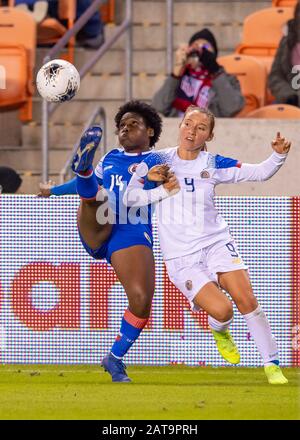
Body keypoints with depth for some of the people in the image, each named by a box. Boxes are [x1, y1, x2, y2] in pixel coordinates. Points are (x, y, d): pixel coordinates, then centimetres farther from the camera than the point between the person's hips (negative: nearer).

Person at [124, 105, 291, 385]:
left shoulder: (213, 165, 2)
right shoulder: (156, 162, -1)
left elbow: (260, 173, 4)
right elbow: (129, 198, -3)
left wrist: (279, 155, -15)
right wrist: (155, 186, -19)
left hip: (216, 244, 2)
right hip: (180, 257, -2)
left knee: (247, 300, -17)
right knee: (221, 310, -21)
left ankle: (272, 364, -4)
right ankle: (219, 331, 17)